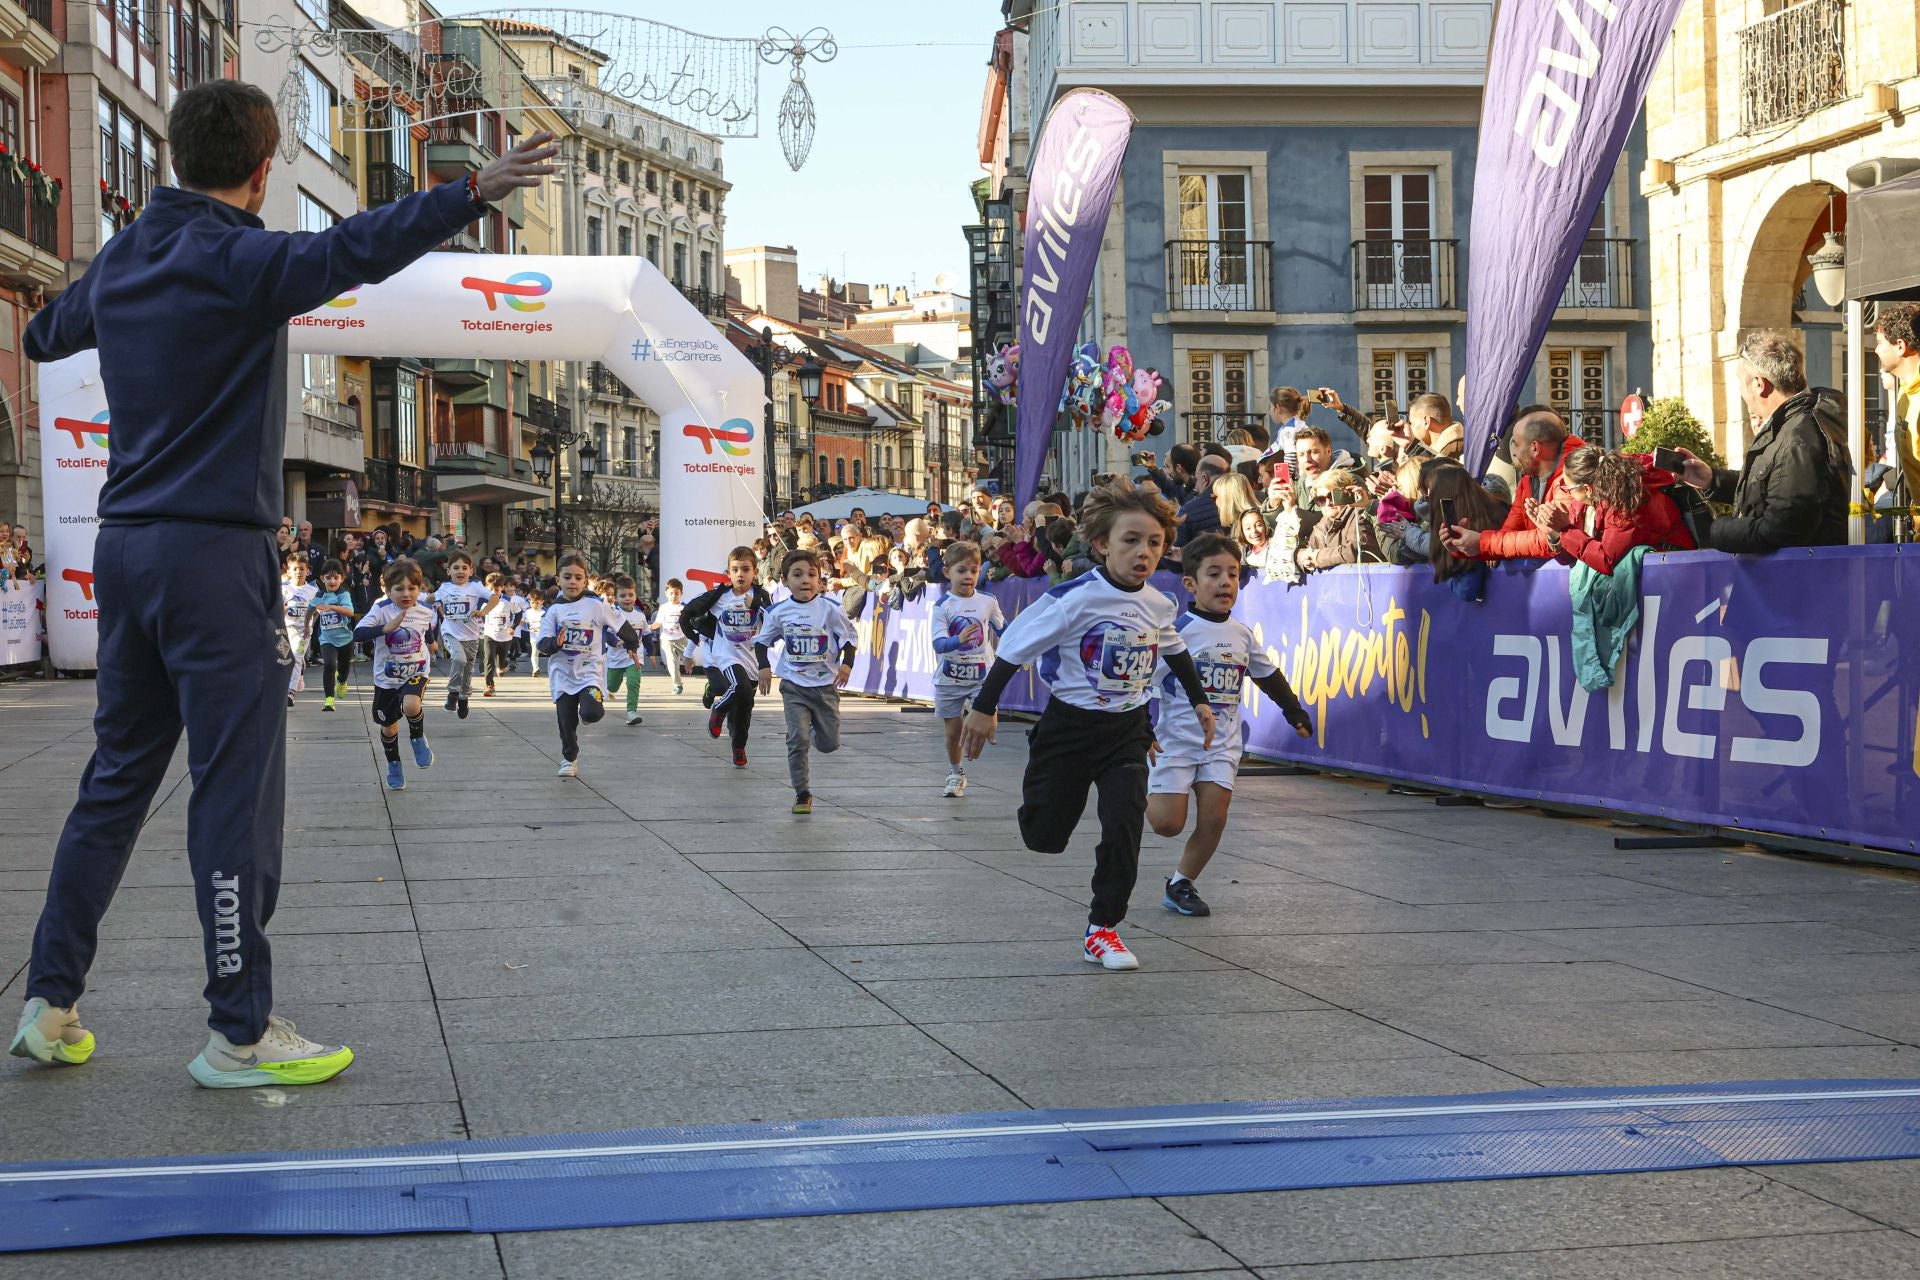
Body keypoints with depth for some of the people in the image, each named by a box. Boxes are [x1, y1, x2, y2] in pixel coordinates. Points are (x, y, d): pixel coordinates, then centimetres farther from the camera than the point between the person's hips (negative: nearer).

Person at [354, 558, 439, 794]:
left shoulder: (425, 611, -8)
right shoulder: (382, 610, -18)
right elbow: (357, 633, -31)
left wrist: (431, 641, 31)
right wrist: (386, 628, -40)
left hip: (416, 672, 0)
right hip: (386, 678, 0)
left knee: (411, 705, -31)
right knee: (389, 727, 12)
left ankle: (418, 738, 1)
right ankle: (393, 765, 39)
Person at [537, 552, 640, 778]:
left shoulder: (597, 605, -5)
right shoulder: (554, 610, -1)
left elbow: (621, 626, 8)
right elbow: (542, 643, -4)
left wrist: (632, 646, 18)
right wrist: (555, 643, -24)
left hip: (590, 671, -2)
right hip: (562, 674, 2)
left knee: (591, 713, -23)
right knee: (566, 721, 5)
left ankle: (589, 709, 15)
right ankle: (569, 759, 27)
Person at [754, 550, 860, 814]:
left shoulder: (830, 609, -8)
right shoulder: (778, 612, -5)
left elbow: (849, 637, 1)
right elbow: (762, 639, 9)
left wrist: (847, 664, -11)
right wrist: (764, 666, -3)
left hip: (826, 685, 1)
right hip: (794, 686, -1)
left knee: (829, 744, 7)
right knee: (797, 739, -11)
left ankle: (815, 732, 44)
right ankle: (802, 793, 0)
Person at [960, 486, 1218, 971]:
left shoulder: (1159, 606, -3)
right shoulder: (1074, 600, -22)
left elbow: (1175, 652, 19)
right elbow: (1015, 646, -16)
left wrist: (1199, 702, 27)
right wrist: (984, 708, -15)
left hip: (1127, 731, 4)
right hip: (1069, 726, -4)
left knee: (1124, 829, -8)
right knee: (1044, 836, 5)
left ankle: (1103, 929, 7)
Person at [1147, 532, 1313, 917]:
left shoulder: (1242, 634, 6)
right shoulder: (1177, 629, -13)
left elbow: (1268, 675, 22)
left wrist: (1294, 711, 25)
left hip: (1222, 744, 5)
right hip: (1175, 740, -5)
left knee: (1213, 820, -5)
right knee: (1168, 823, -8)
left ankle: (1180, 884, 12)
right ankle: (1144, 794, 25)